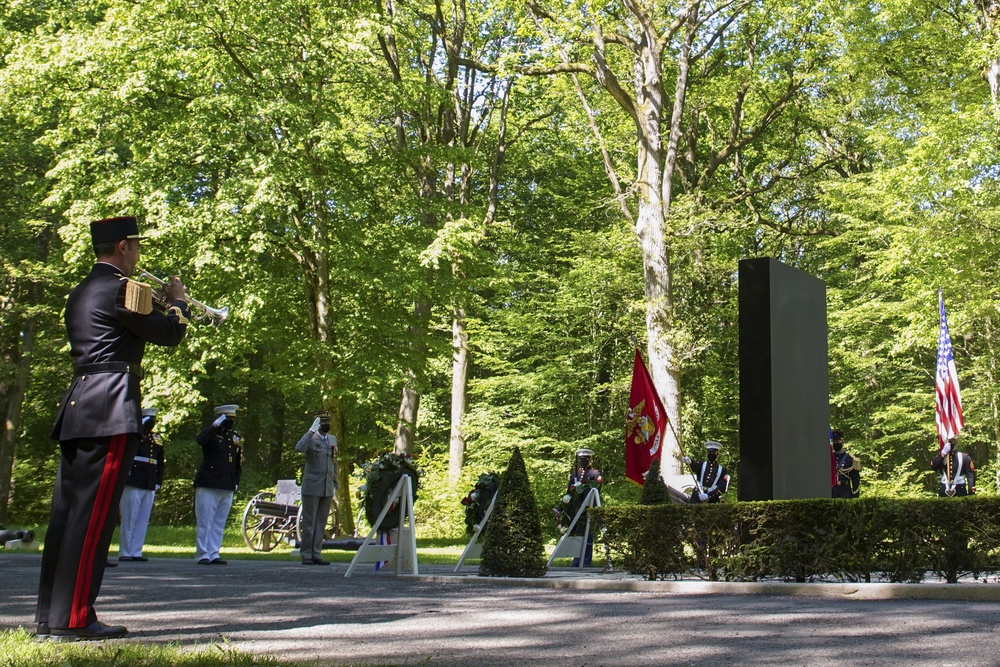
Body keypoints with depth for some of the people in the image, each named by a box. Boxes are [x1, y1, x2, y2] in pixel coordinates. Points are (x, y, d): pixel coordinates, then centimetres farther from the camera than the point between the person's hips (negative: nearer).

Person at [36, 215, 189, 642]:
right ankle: (73, 619, -7)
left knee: (67, 511, 9)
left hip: (76, 408, 9)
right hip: (110, 410, -9)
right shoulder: (123, 288, -8)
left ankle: (49, 617, 14)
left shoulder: (80, 293, 21)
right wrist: (178, 302, 14)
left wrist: (159, 304, 24)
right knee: (93, 513, -8)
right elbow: (169, 334, -5)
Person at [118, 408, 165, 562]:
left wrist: (158, 481, 13)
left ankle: (136, 552, 12)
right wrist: (141, 424, -17)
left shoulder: (158, 439, 17)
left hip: (150, 486, 5)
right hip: (133, 484, -5)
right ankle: (125, 552, 6)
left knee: (143, 521, 6)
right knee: (129, 519, -1)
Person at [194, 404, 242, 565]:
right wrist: (215, 425, -22)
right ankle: (202, 555, 2)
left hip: (227, 488, 5)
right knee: (204, 522, -2)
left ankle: (214, 554, 12)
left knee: (219, 523, 7)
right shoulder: (212, 433, -1)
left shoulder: (236, 437, 16)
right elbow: (199, 439, -26)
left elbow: (239, 462, 22)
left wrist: (236, 482, 14)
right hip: (208, 485, -5)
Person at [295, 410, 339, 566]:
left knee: (321, 523, 9)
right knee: (308, 522, -1)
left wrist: (335, 485, 18)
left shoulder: (333, 439, 15)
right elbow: (299, 448, -26)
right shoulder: (311, 438, -4)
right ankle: (306, 555, 4)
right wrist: (312, 430, -27)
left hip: (327, 489, 6)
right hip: (312, 487, -6)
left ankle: (316, 554, 14)